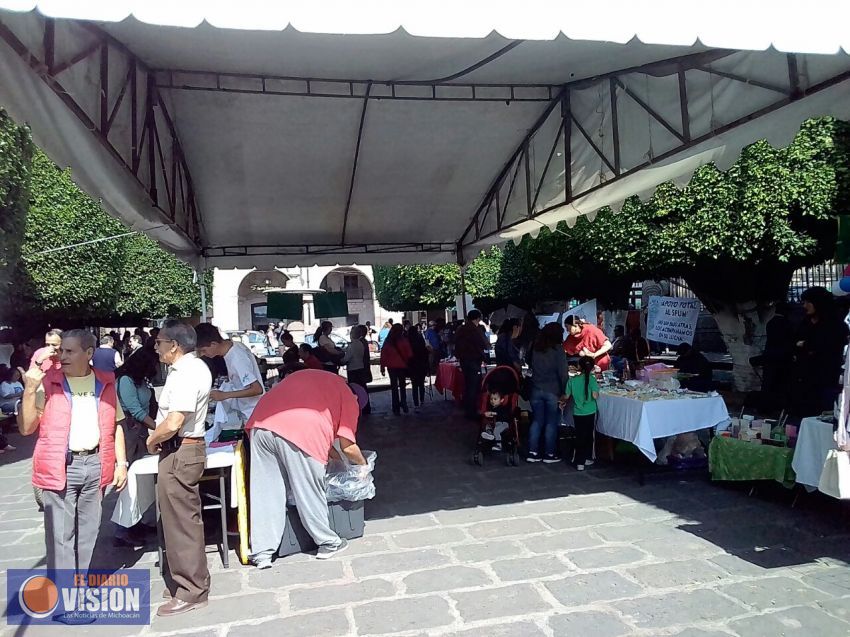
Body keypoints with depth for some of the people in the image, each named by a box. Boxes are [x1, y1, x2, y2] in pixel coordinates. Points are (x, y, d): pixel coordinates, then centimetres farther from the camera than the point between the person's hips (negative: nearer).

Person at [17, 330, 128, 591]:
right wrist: (30, 390, -15)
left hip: (95, 464, 3)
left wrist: (121, 462, 5)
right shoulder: (47, 382, -1)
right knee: (61, 534, 0)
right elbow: (26, 428, -3)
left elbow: (115, 425, 11)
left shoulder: (106, 383, 6)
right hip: (60, 467, -3)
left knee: (88, 531, 13)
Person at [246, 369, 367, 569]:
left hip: (261, 424, 6)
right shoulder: (349, 399, 16)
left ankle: (261, 553, 19)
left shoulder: (310, 377, 34)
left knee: (264, 493, 13)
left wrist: (328, 451, 43)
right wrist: (363, 463, 32)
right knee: (310, 492, 11)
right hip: (299, 432, -5)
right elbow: (348, 447, 13)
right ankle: (328, 543, 27)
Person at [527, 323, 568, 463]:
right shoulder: (557, 350, -10)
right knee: (551, 423, 6)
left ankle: (533, 453, 12)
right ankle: (549, 454, 12)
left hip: (536, 390, 4)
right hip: (552, 391, -4)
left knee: (536, 421, 11)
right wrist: (563, 392, -5)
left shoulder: (535, 348, 5)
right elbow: (562, 373, -11)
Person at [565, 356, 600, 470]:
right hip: (590, 413, -1)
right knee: (588, 435, 16)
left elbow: (567, 396, 0)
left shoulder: (572, 380, -5)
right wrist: (597, 390, 2)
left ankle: (579, 462, 7)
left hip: (577, 413, 1)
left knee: (579, 437, 9)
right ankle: (587, 458, 26)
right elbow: (595, 396, -19)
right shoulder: (591, 379, -12)